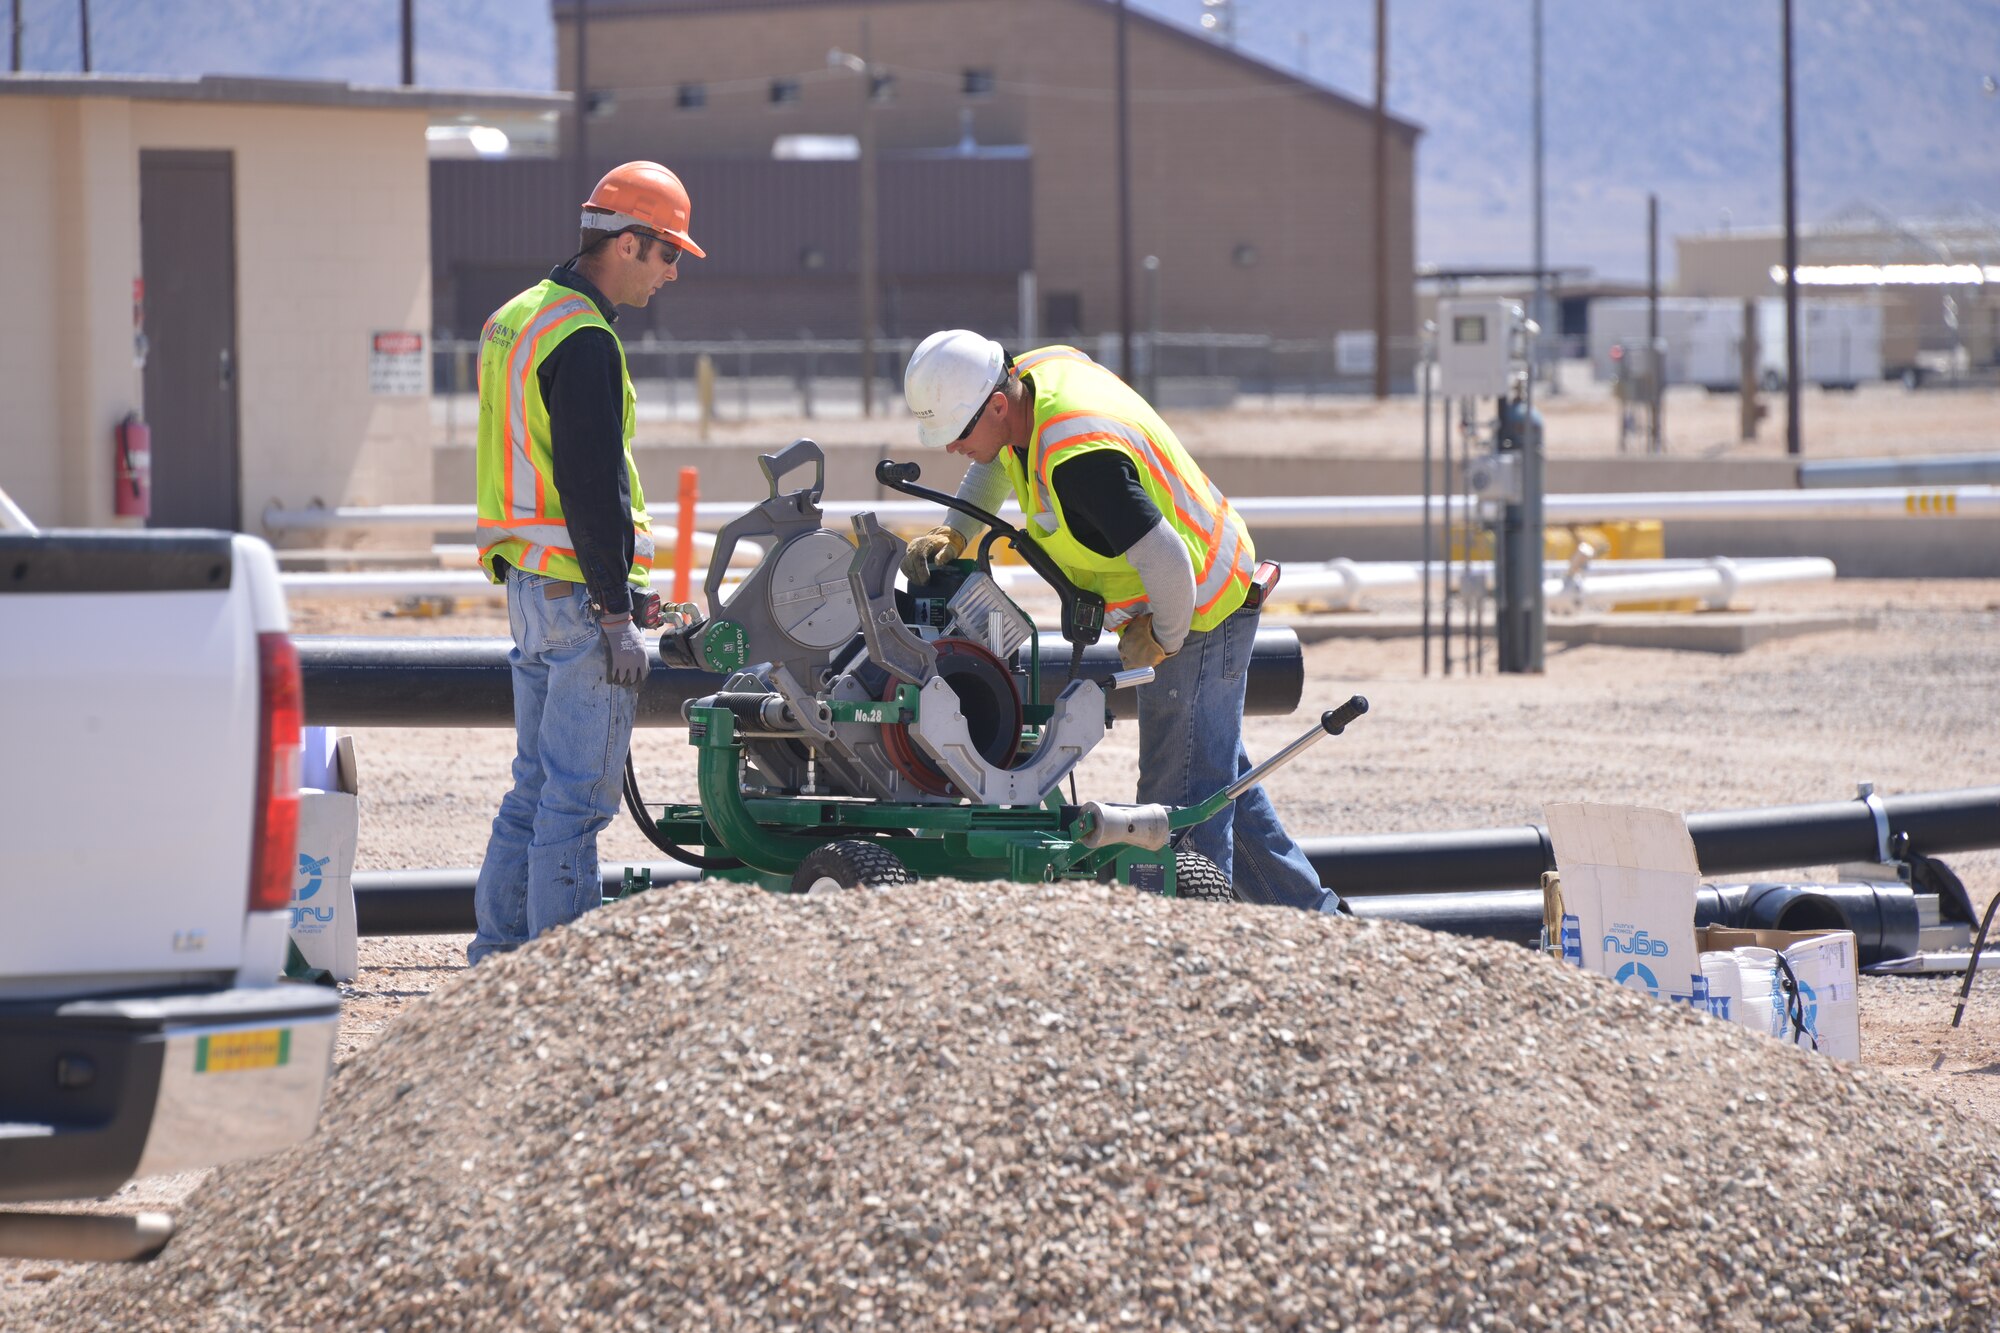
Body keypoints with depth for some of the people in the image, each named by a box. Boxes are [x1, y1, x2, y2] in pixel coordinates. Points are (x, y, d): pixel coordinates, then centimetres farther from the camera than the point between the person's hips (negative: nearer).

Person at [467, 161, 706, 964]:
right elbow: (592, 485, -20)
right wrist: (615, 612, -18)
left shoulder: (515, 320, 16)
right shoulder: (582, 341, -16)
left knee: (537, 785, 15)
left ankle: (497, 956, 17)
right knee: (578, 793, -7)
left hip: (527, 585, 10)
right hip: (578, 588, -10)